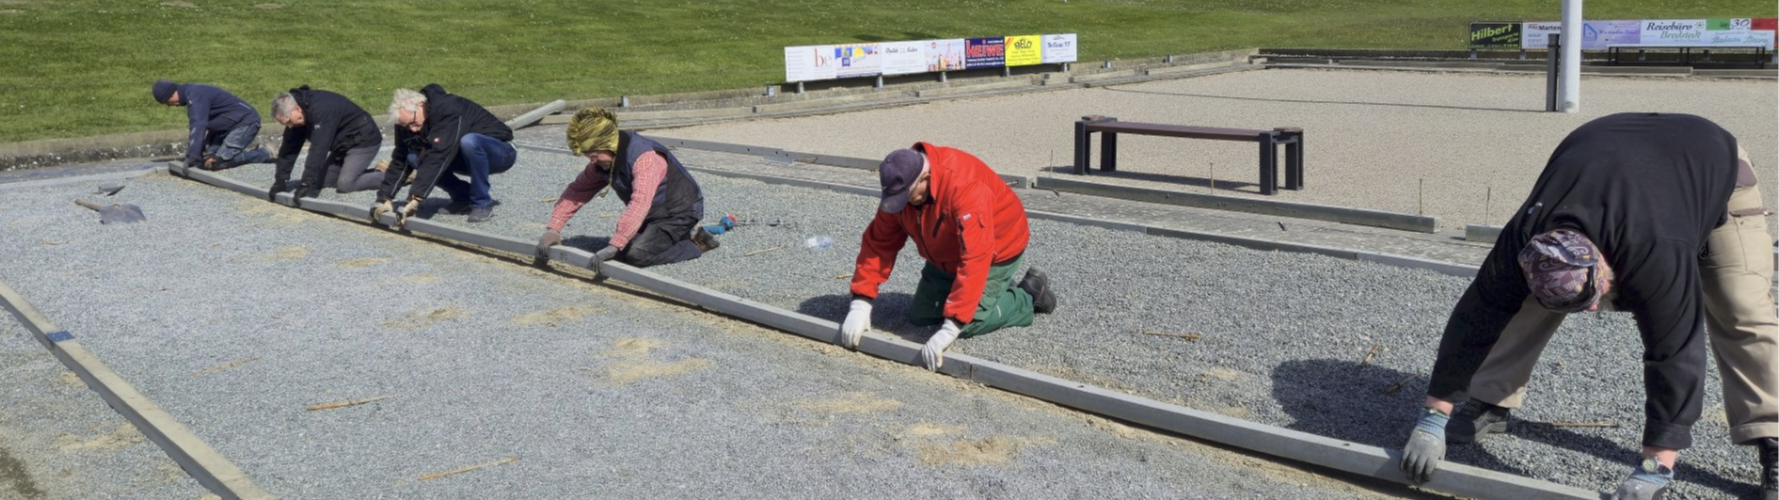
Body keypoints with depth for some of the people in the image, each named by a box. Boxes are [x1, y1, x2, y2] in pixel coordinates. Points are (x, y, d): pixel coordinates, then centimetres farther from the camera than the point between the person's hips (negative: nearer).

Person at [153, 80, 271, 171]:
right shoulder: (190, 94, 11)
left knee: (219, 161, -20)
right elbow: (200, 125, 17)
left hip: (246, 121, -10)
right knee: (209, 157, 2)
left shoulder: (194, 96, -20)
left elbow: (198, 126, -28)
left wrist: (191, 158, -30)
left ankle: (264, 154, -8)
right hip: (233, 124, 10)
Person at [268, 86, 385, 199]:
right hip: (344, 144, 10)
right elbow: (289, 147, 1)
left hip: (364, 140, -10)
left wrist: (306, 184, -36)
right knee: (324, 181, 4)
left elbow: (318, 149, -36)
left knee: (345, 184, -22)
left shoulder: (321, 109, -32)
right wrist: (280, 180, -3)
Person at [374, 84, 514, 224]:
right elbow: (400, 159, -5)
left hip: (501, 153, -7)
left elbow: (438, 157, -39)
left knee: (468, 141, -40)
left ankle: (483, 204, -21)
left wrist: (415, 199, -43)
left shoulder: (449, 111, -32)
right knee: (414, 157, -13)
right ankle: (463, 196, 1)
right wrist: (385, 198, -14)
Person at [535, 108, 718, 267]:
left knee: (636, 255, -23)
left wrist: (614, 245, -49)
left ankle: (694, 243, -4)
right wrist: (553, 229, -12)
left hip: (680, 211, -9)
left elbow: (640, 203, -43)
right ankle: (681, 236, 13)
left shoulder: (644, 157, -32)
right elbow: (577, 191, 0)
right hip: (656, 214, 9)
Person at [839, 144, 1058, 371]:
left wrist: (949, 330, -46)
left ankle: (1028, 296, 7)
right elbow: (878, 243, -11)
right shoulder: (900, 188, -17)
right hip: (948, 256, 7)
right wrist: (860, 304, -21)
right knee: (920, 317, 6)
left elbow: (975, 259, -44)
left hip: (995, 250, -7)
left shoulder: (964, 186, -40)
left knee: (968, 324, -18)